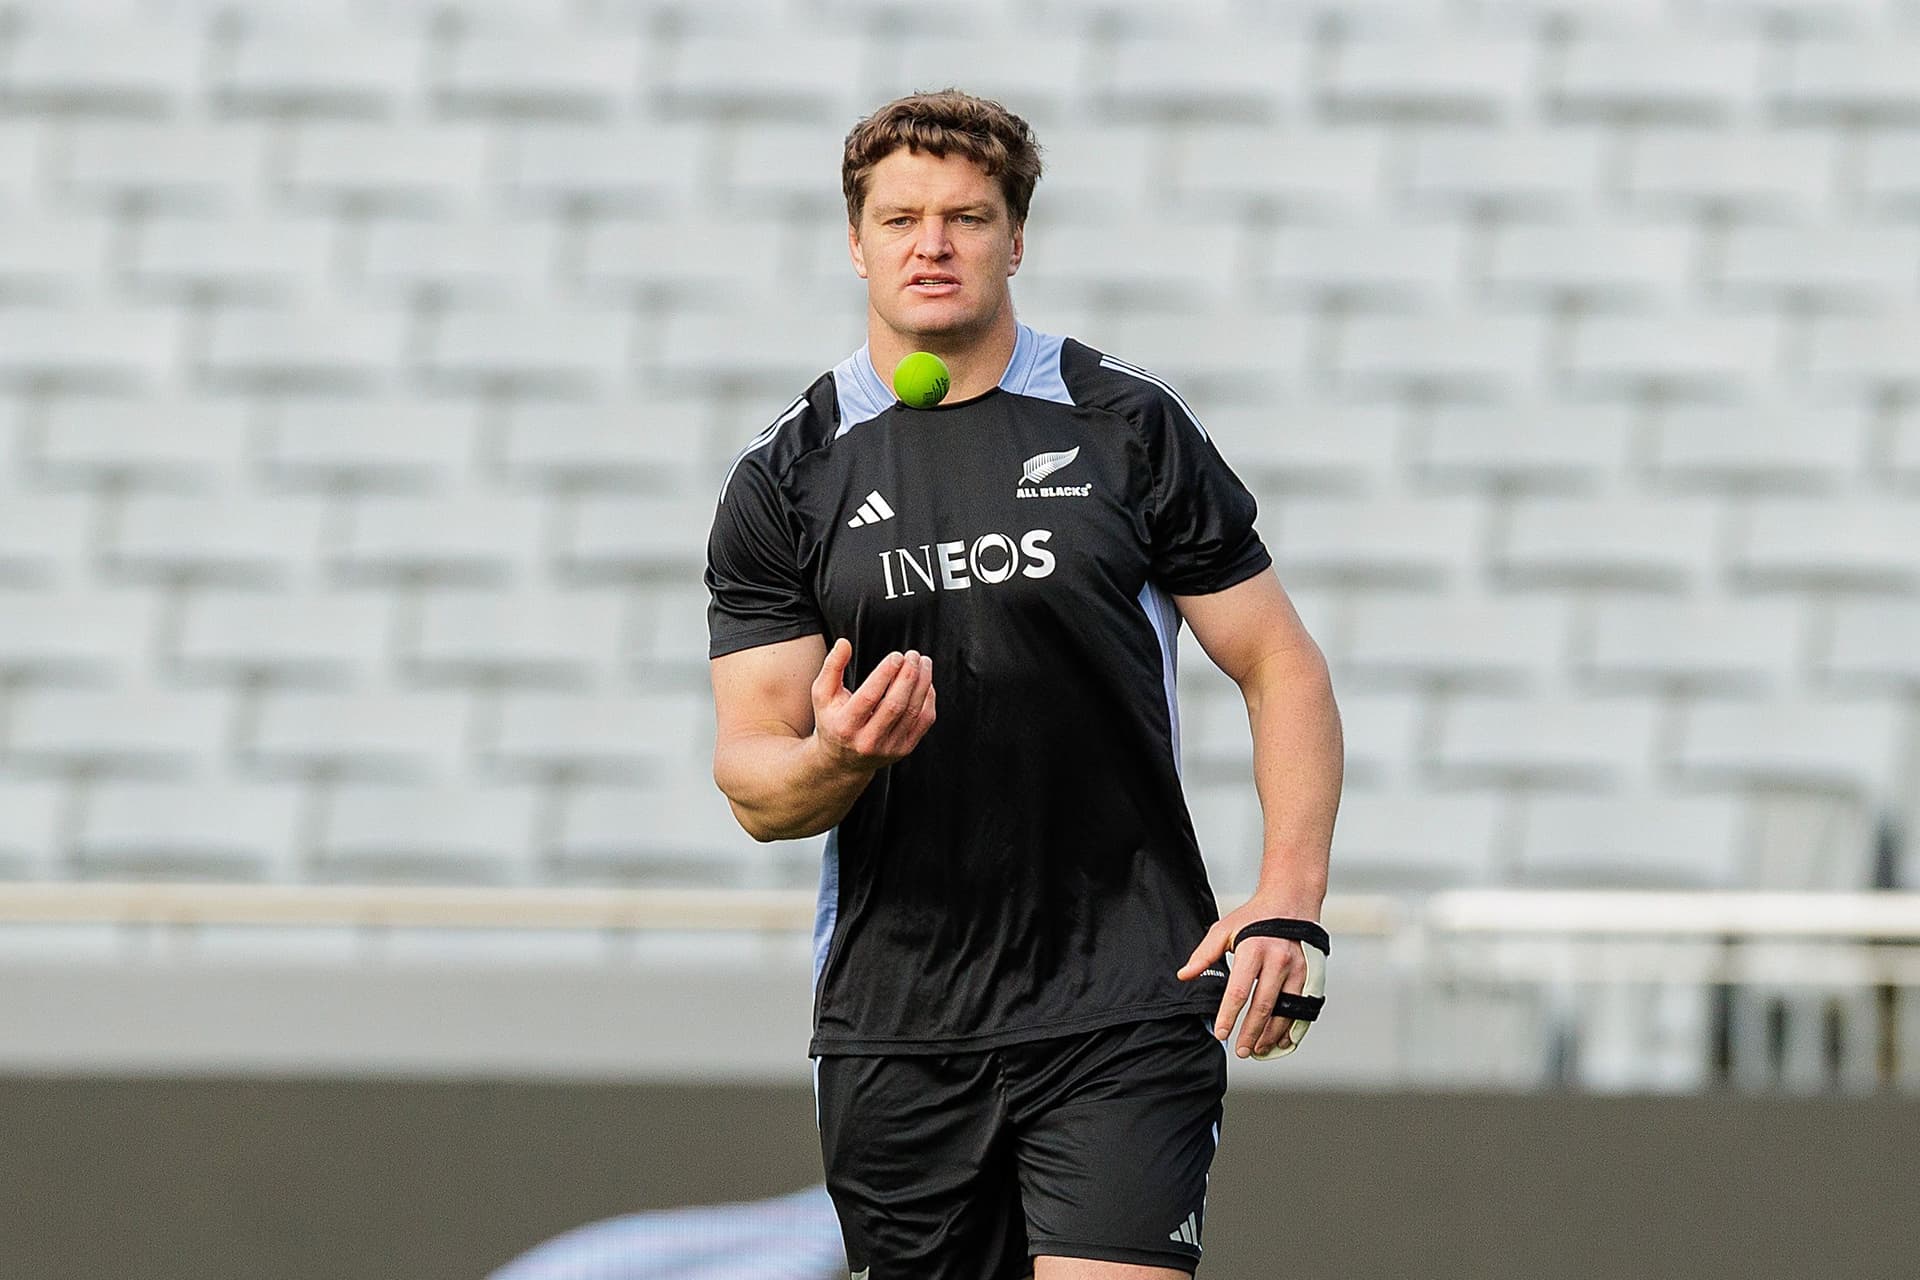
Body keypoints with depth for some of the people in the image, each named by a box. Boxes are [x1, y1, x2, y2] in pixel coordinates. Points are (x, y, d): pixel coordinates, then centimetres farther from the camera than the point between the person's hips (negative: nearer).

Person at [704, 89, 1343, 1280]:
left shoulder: (1130, 427, 3)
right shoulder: (784, 479, 6)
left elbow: (1283, 669, 5)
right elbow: (751, 778, 2)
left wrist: (1287, 902, -9)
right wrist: (834, 757, -22)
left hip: (1124, 1014, -2)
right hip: (893, 1033, 2)